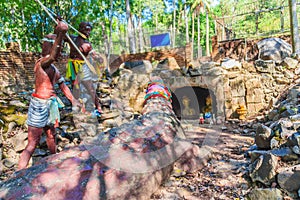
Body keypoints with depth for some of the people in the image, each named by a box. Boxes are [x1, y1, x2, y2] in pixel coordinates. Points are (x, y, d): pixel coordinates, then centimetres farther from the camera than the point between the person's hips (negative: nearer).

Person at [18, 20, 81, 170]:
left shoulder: (53, 67, 5)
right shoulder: (41, 63, -14)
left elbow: (63, 85, 10)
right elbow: (52, 56, -36)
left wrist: (73, 100, 6)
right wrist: (60, 35, -52)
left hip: (51, 104, 6)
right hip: (39, 106, -6)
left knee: (51, 136, 23)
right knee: (32, 145, -3)